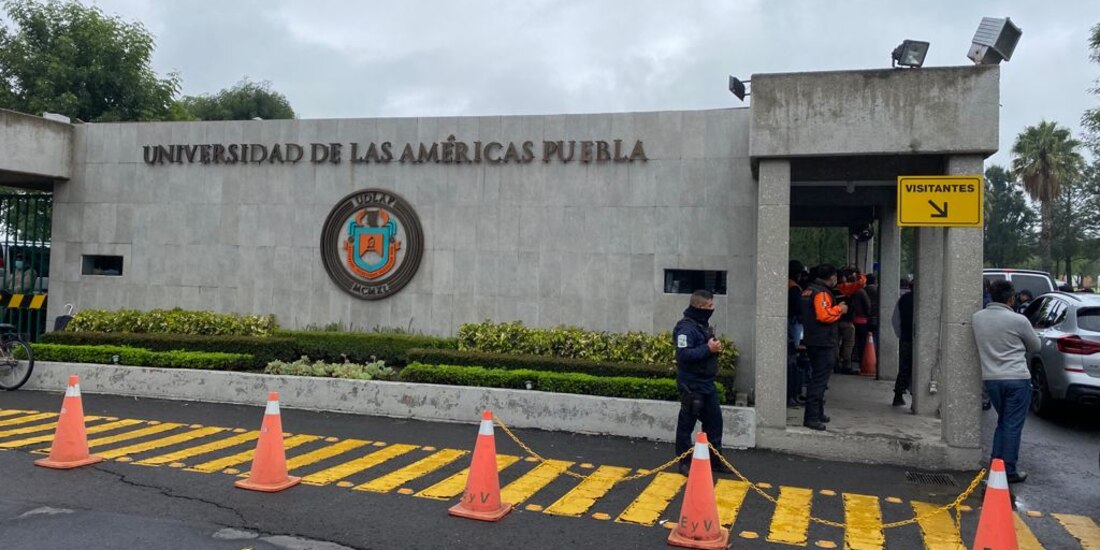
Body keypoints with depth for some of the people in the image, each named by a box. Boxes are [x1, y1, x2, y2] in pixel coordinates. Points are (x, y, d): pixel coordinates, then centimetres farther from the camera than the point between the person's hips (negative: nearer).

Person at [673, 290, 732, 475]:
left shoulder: (703, 325, 12)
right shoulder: (686, 328, -19)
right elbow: (683, 354, -29)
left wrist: (715, 348, 6)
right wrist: (708, 349, -25)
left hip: (707, 383, 9)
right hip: (691, 385, -9)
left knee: (714, 421, 13)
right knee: (687, 424, 3)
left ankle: (714, 460, 26)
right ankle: (685, 462, 14)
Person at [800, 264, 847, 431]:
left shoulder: (808, 290, 15)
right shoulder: (822, 293, -16)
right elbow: (825, 315, -26)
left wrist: (835, 308, 18)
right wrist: (839, 309, -11)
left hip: (812, 341, 10)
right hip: (823, 342, -10)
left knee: (818, 378, 19)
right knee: (820, 379, -9)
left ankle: (818, 413, 28)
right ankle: (812, 417, -10)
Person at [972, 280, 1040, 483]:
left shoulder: (976, 318, 0)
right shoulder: (1018, 320, -11)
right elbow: (1035, 346, 6)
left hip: (990, 378, 5)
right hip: (1017, 378, -5)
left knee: (1003, 421, 21)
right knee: (1013, 426, 3)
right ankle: (1009, 471, 7)